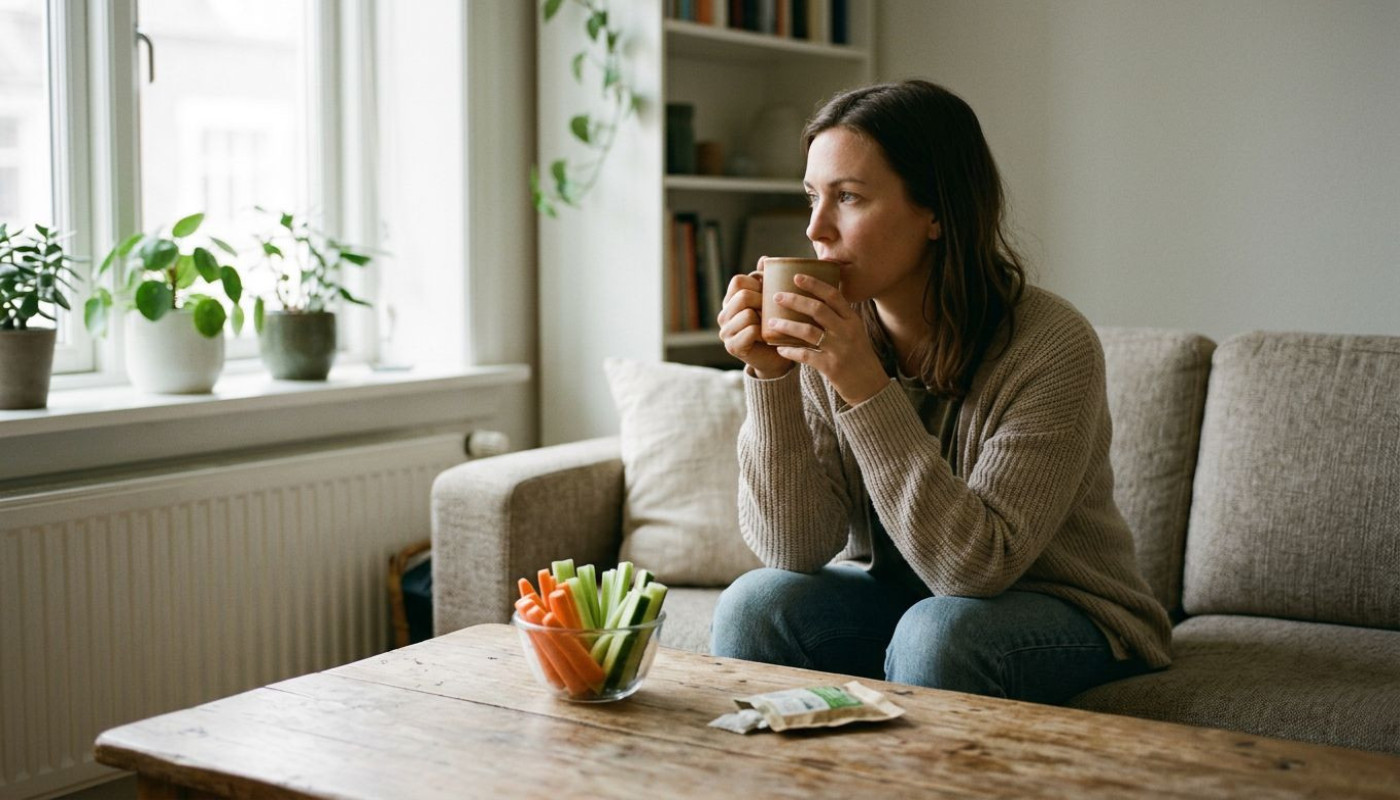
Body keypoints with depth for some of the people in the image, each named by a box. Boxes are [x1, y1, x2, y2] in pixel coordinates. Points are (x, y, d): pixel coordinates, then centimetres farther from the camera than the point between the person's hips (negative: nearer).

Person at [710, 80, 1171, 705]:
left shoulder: (1051, 347, -23)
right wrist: (771, 377, -25)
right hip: (890, 595, 4)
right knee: (756, 603, -22)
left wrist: (868, 389, -34)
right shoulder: (827, 335, -10)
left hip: (1058, 610, -3)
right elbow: (794, 548, -13)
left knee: (937, 632, -32)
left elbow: (978, 565, -28)